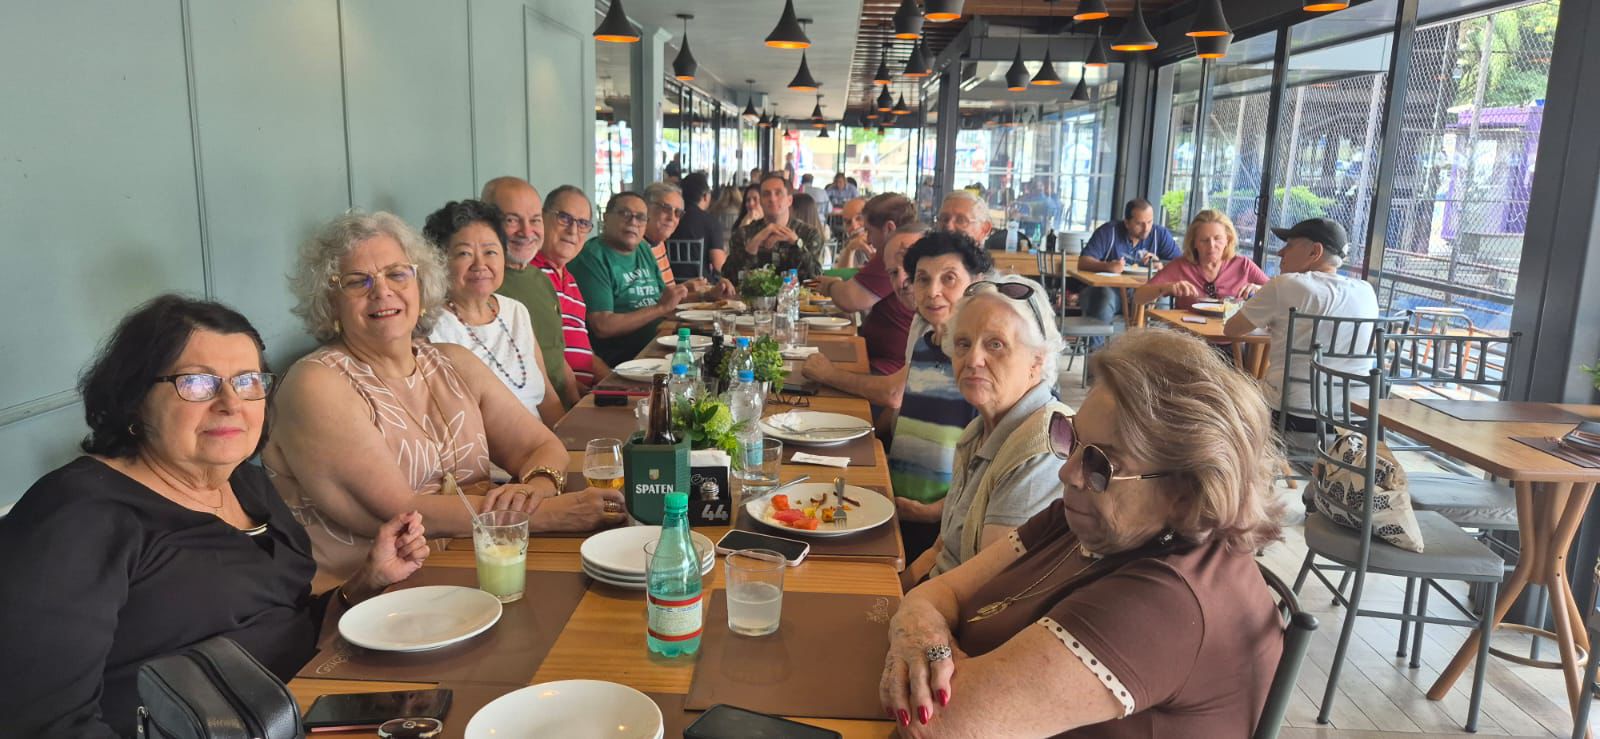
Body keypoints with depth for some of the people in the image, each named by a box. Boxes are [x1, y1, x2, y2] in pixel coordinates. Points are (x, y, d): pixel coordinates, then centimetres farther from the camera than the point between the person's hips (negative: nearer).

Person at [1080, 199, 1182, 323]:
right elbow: (1083, 262, -14)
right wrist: (1107, 266, -32)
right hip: (1109, 288, -2)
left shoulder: (1161, 234, 2)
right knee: (1105, 297, -35)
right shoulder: (1108, 231, -5)